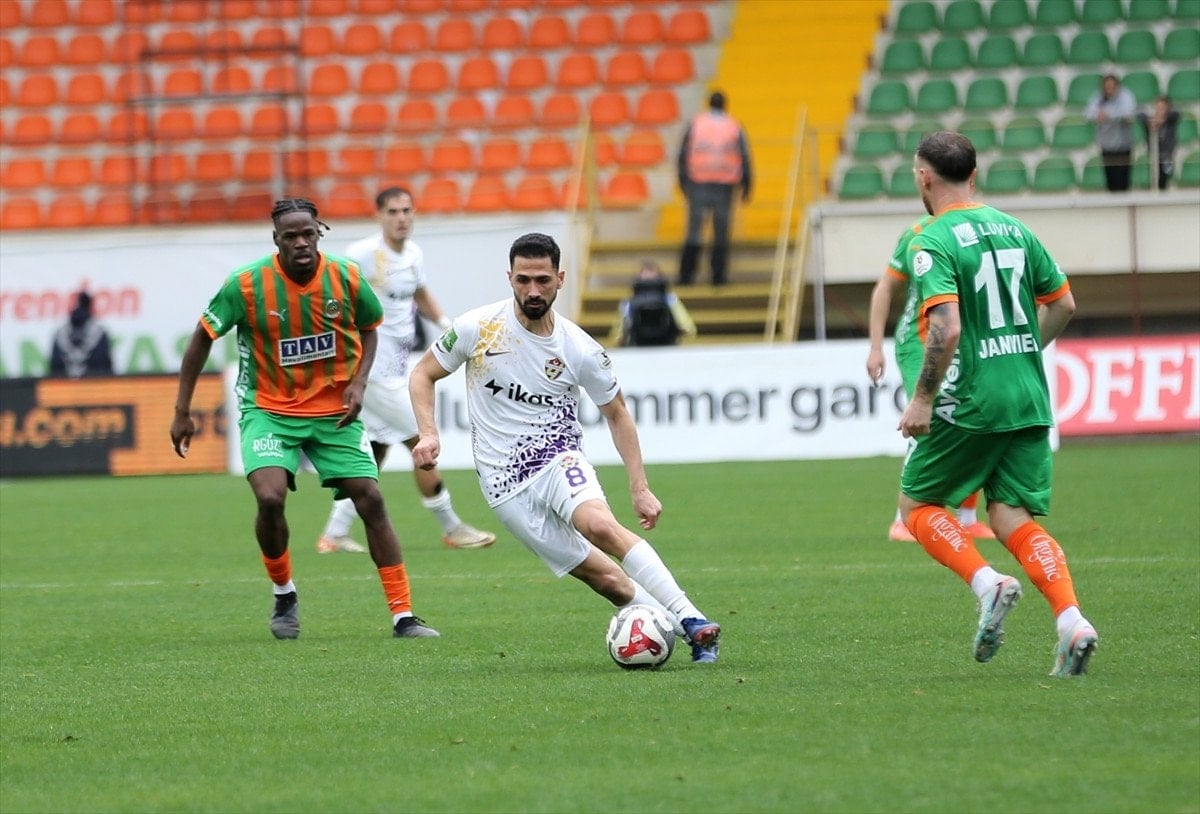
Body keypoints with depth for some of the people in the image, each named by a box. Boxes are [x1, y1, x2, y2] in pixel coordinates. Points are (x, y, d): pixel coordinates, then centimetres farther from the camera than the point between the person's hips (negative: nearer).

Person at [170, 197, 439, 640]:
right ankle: (284, 595, 6)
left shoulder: (346, 278, -10)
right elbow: (203, 338, -4)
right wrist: (182, 411, -4)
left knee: (371, 500, -6)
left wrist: (358, 381, -7)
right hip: (269, 409, -2)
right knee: (270, 497, -23)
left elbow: (369, 328, 10)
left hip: (335, 410, 2)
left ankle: (403, 615, 1)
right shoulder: (245, 284, -16)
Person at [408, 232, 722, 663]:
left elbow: (616, 414, 8)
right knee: (603, 578, -10)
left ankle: (692, 621, -32)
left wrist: (640, 488, 1)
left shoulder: (582, 350, -5)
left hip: (558, 457, -1)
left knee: (600, 525, -33)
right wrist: (428, 433, -10)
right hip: (504, 482, 1)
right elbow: (423, 374, 8)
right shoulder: (479, 328, -6)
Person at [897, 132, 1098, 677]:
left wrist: (922, 399, -14)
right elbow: (1062, 304, 17)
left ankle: (988, 584, -10)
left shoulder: (933, 243, -11)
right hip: (1030, 399, 6)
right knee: (1015, 520, 8)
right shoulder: (1014, 229, 11)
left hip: (969, 403, -6)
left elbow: (946, 329, -22)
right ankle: (1071, 620, -14)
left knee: (917, 505, 12)